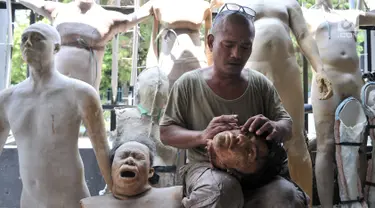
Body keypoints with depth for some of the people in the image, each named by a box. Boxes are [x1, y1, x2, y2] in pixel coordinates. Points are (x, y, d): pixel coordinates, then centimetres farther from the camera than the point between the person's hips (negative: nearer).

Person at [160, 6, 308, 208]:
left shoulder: (260, 84, 5)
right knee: (221, 189, -37)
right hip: (206, 167, -2)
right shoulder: (189, 84, -1)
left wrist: (274, 128, -19)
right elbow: (166, 132, 1)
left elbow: (287, 124, 8)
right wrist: (202, 136, -20)